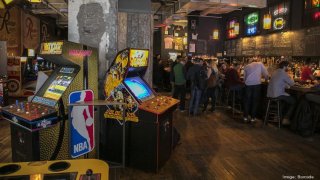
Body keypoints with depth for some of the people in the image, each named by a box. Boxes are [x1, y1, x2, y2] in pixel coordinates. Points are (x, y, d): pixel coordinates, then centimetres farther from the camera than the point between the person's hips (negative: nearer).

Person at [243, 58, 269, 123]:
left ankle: (245, 117, 12)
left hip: (248, 84, 2)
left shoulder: (247, 66, 21)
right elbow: (266, 74, 11)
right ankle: (253, 117, 9)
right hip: (257, 84, -2)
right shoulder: (260, 64, 14)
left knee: (247, 100, 10)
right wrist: (266, 79, 28)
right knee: (255, 100, 6)